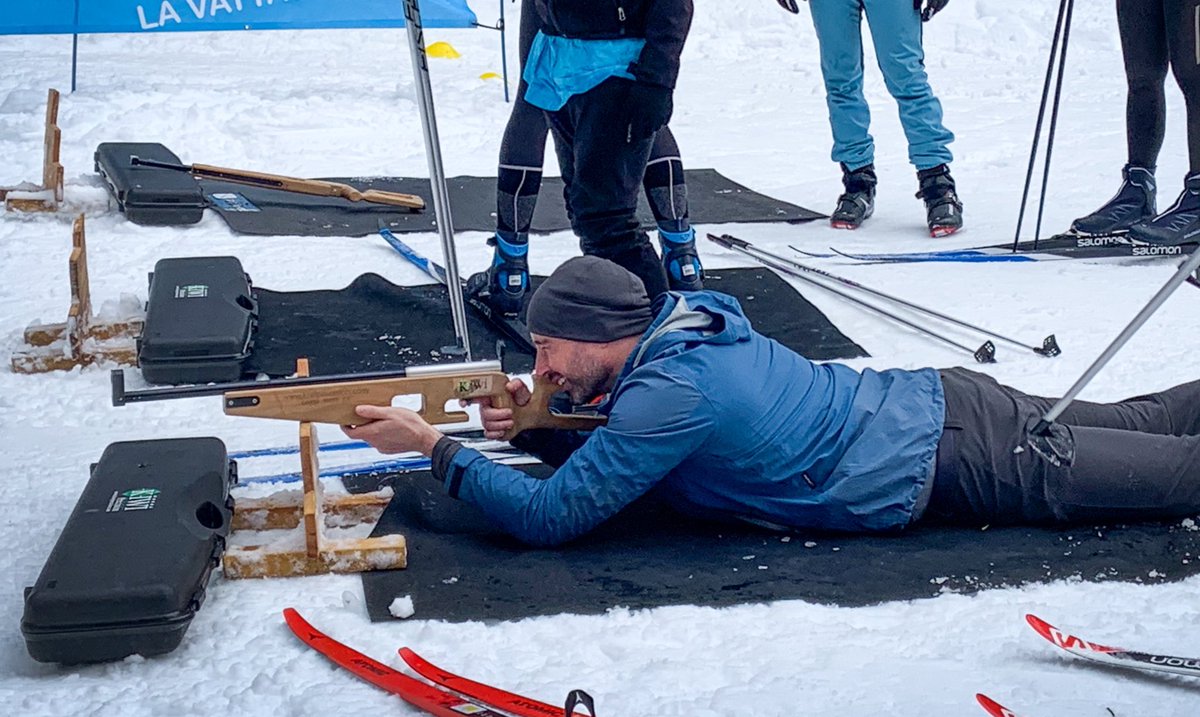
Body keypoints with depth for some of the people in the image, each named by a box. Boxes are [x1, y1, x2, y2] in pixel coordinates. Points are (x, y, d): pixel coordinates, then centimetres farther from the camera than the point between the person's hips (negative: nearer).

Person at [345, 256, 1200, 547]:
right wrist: (533, 430, 0)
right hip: (931, 401, 7)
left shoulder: (672, 392, -25)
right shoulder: (680, 324, 2)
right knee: (1123, 425, 20)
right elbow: (618, 452, 17)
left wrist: (435, 445, -18)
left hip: (952, 461, -7)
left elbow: (550, 516, -24)